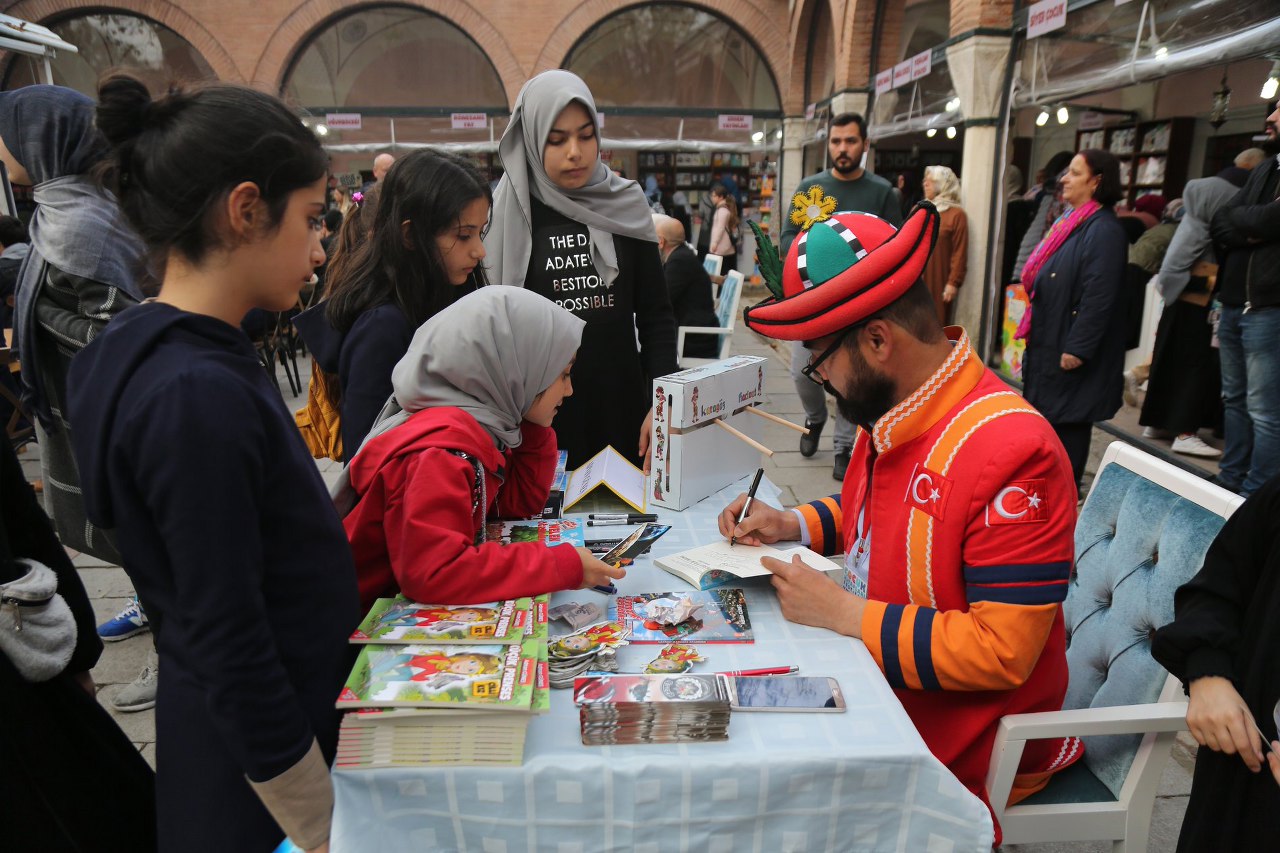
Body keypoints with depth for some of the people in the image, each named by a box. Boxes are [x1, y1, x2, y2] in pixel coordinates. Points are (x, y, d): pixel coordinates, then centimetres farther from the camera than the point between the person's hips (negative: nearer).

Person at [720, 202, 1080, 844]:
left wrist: (844, 614, -24)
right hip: (874, 688, 8)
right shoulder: (891, 414, 0)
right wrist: (795, 524, 1)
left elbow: (1000, 651, -27)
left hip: (955, 752, -7)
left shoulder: (1010, 451, -28)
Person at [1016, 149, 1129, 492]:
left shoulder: (1104, 230, -17)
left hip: (1070, 349, -10)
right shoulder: (1072, 221, 14)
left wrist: (1077, 348, -25)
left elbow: (1099, 297, -24)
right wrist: (1035, 333, 19)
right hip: (1048, 342, 10)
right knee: (1045, 415, 17)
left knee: (1068, 420, 0)